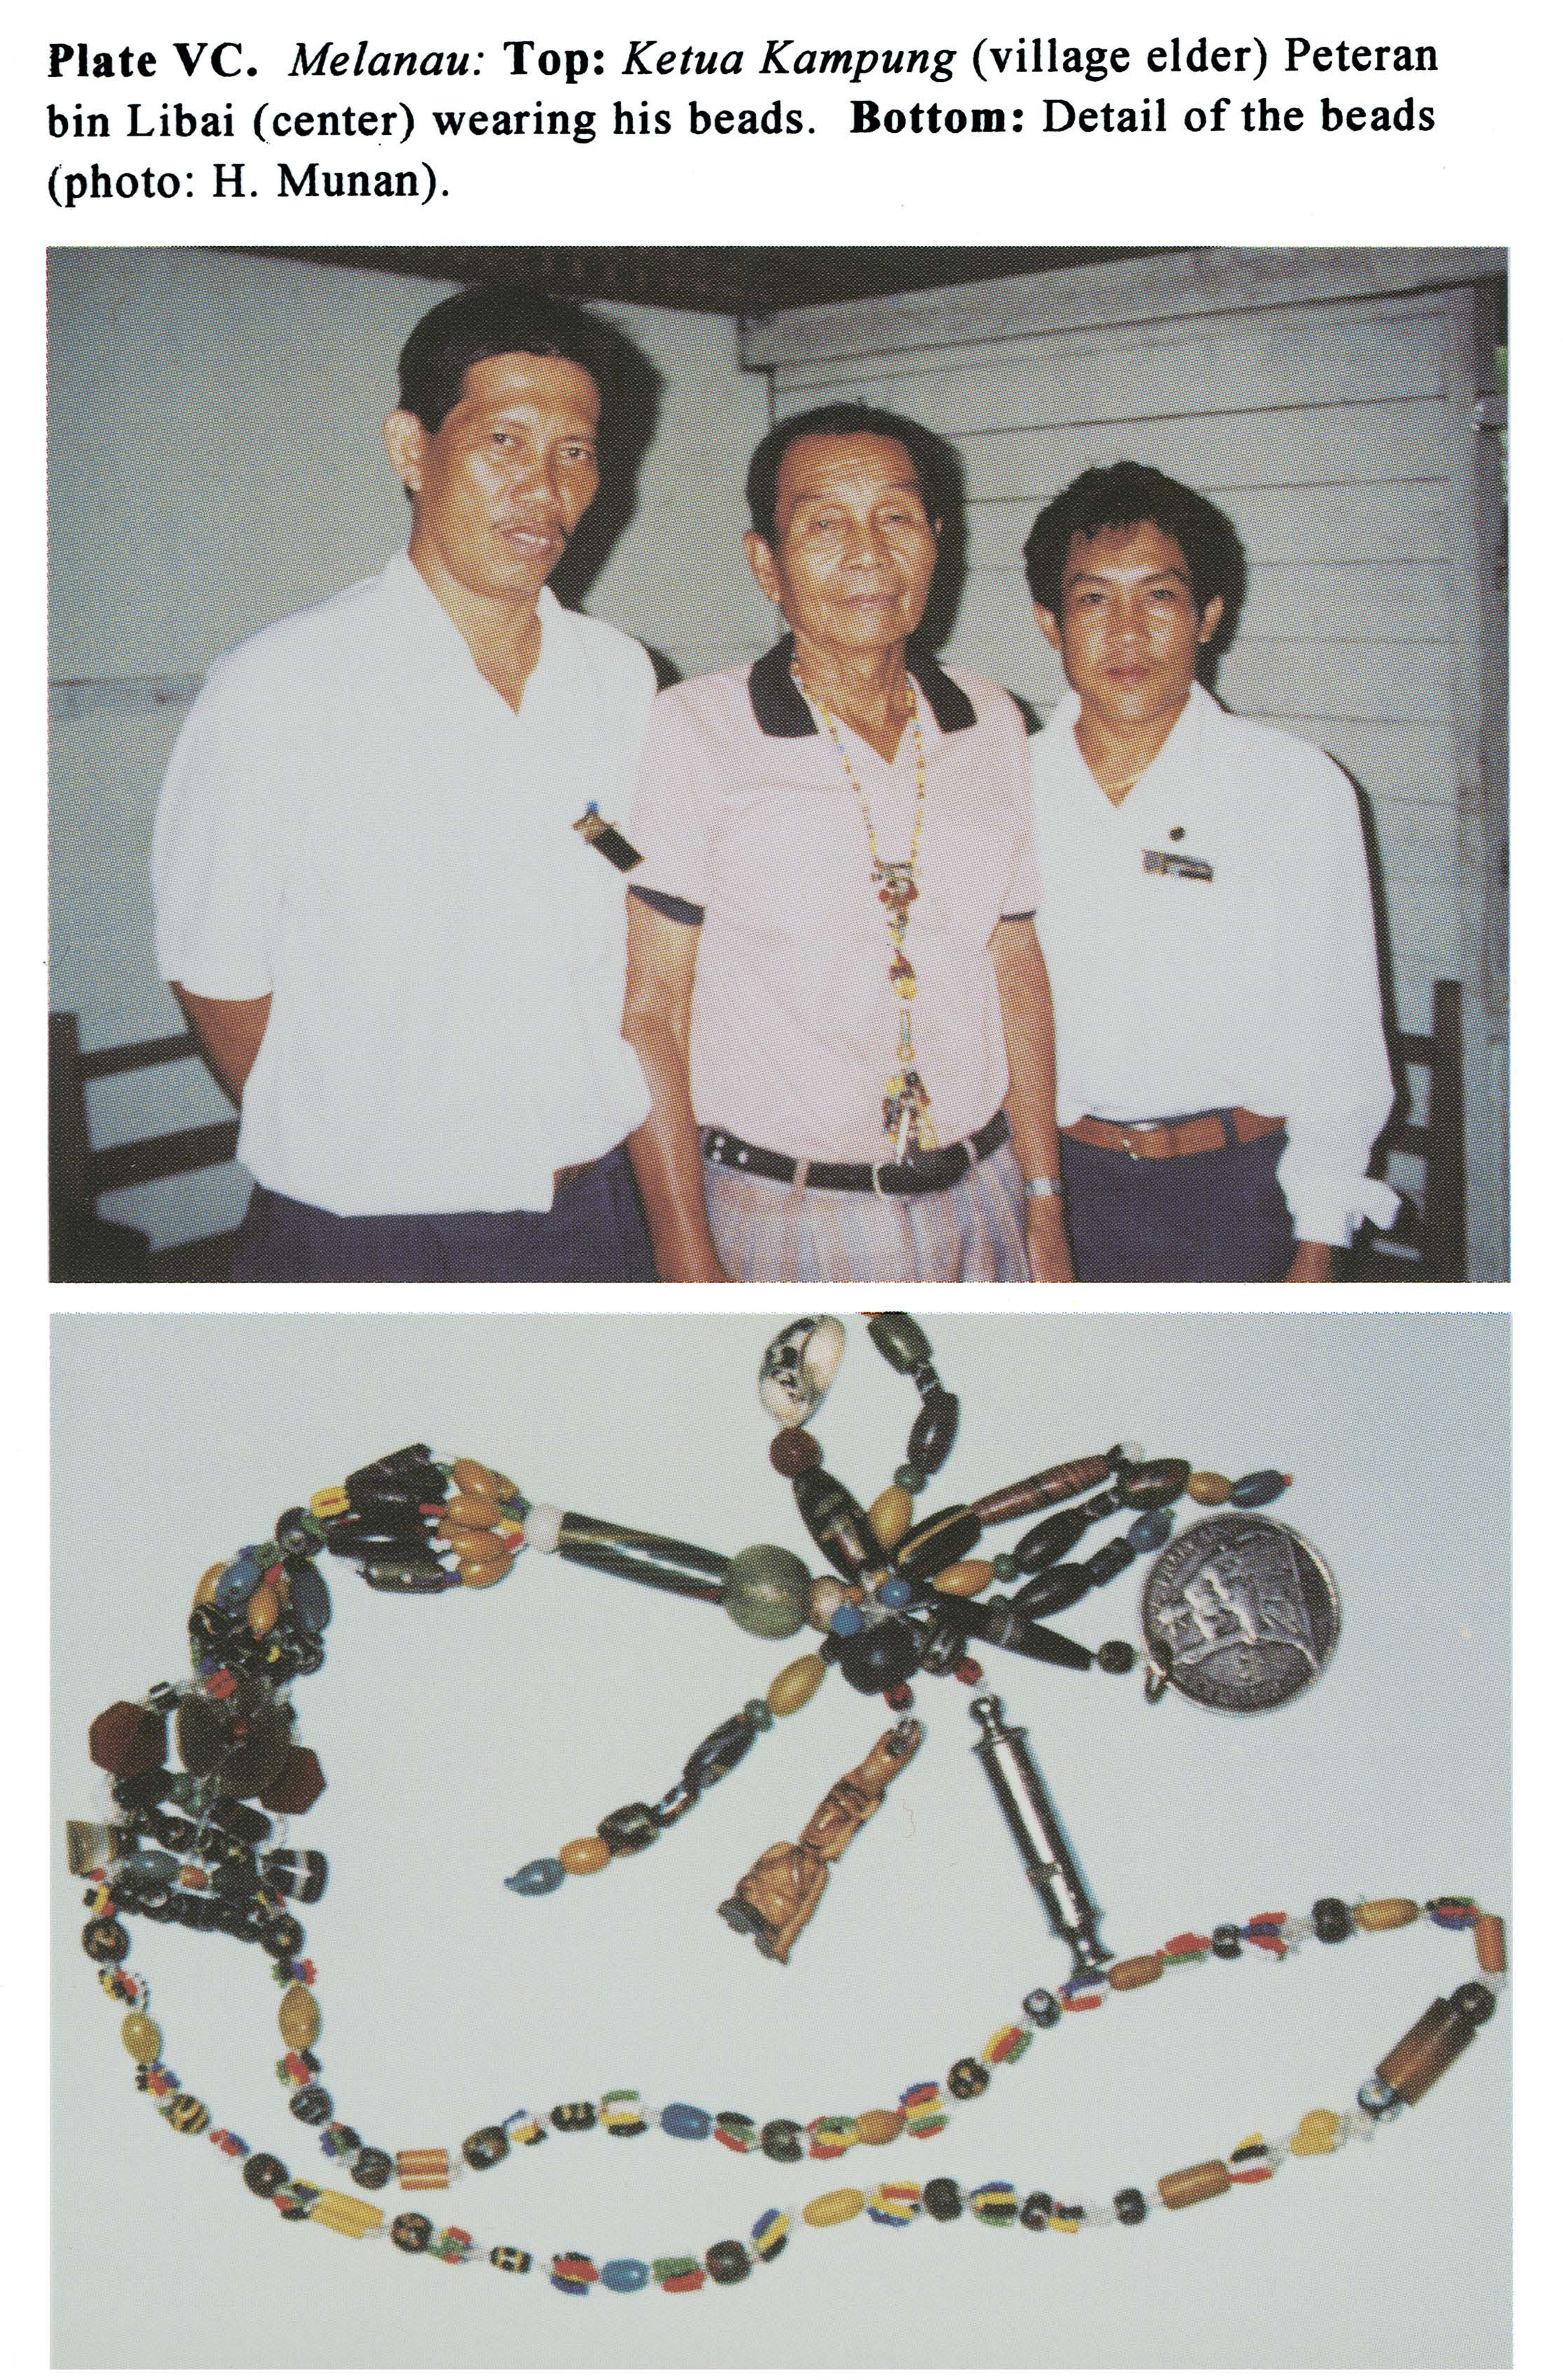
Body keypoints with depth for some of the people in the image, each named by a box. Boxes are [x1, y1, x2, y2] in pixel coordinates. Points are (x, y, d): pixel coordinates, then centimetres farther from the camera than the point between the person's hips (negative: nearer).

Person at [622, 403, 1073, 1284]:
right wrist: (690, 1268, -13)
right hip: (777, 1225, -4)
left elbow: (1017, 967, 11)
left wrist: (1046, 1210, 9)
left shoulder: (992, 724, 6)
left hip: (978, 1204, 4)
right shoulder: (693, 733, -9)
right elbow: (651, 1014, -10)